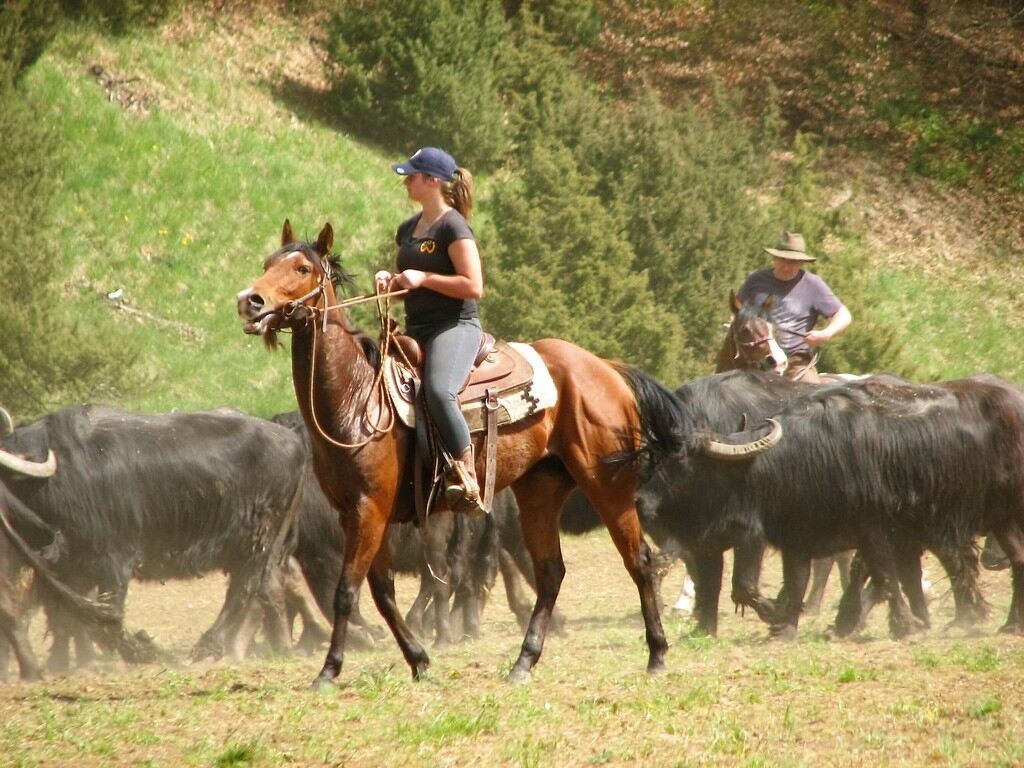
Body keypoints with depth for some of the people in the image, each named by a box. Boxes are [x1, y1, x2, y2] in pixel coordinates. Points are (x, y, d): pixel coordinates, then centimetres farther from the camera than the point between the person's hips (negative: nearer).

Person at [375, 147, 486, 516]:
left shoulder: (453, 227, -9)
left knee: (439, 391, -35)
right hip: (416, 331, 10)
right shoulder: (408, 229, 17)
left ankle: (467, 482, -31)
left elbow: (474, 287, -16)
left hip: (455, 326, -10)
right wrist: (390, 279, 5)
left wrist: (422, 278, -18)